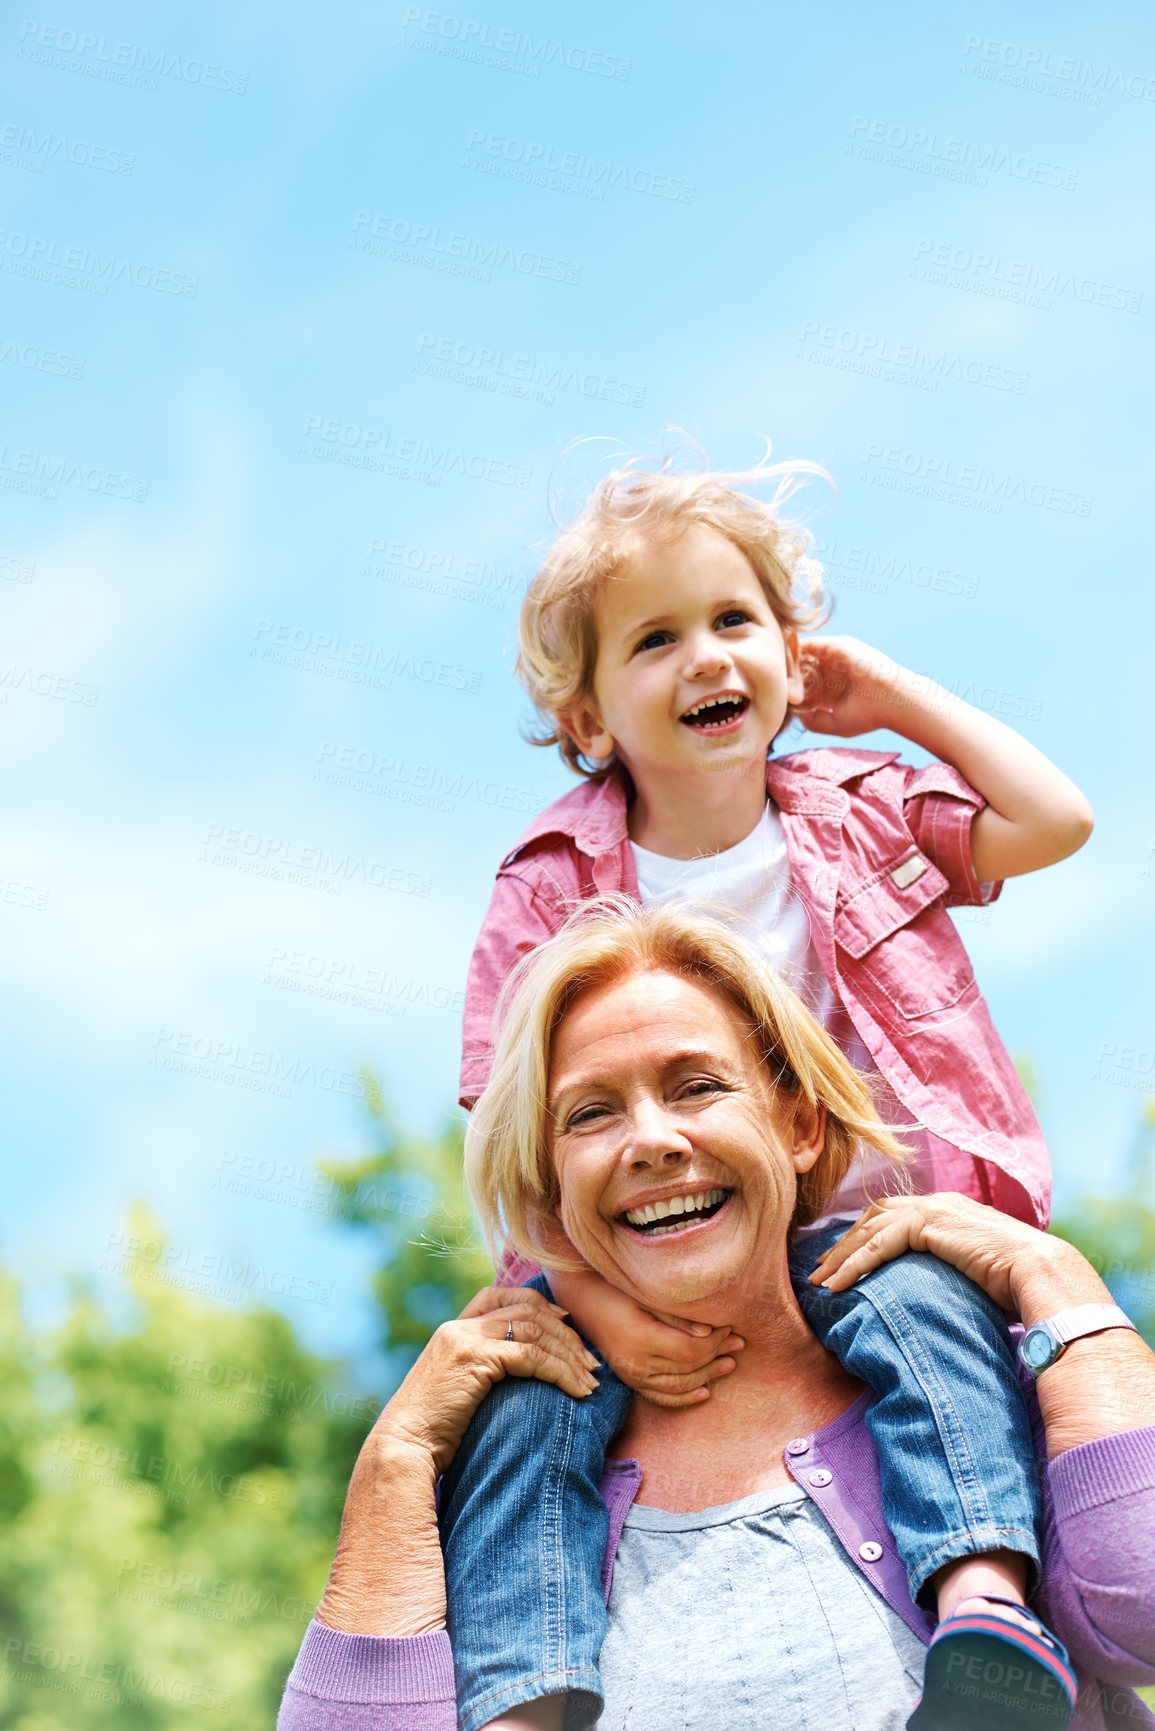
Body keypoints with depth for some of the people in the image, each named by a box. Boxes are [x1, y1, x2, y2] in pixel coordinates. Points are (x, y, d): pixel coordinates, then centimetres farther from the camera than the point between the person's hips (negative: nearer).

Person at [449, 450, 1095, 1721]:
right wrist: (599, 1306, -22)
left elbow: (1055, 820, -3)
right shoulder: (552, 893, -3)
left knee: (921, 1310, -31)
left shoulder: (855, 818, 6)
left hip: (872, 1229, 0)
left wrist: (896, 697, 2)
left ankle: (986, 1598, -39)